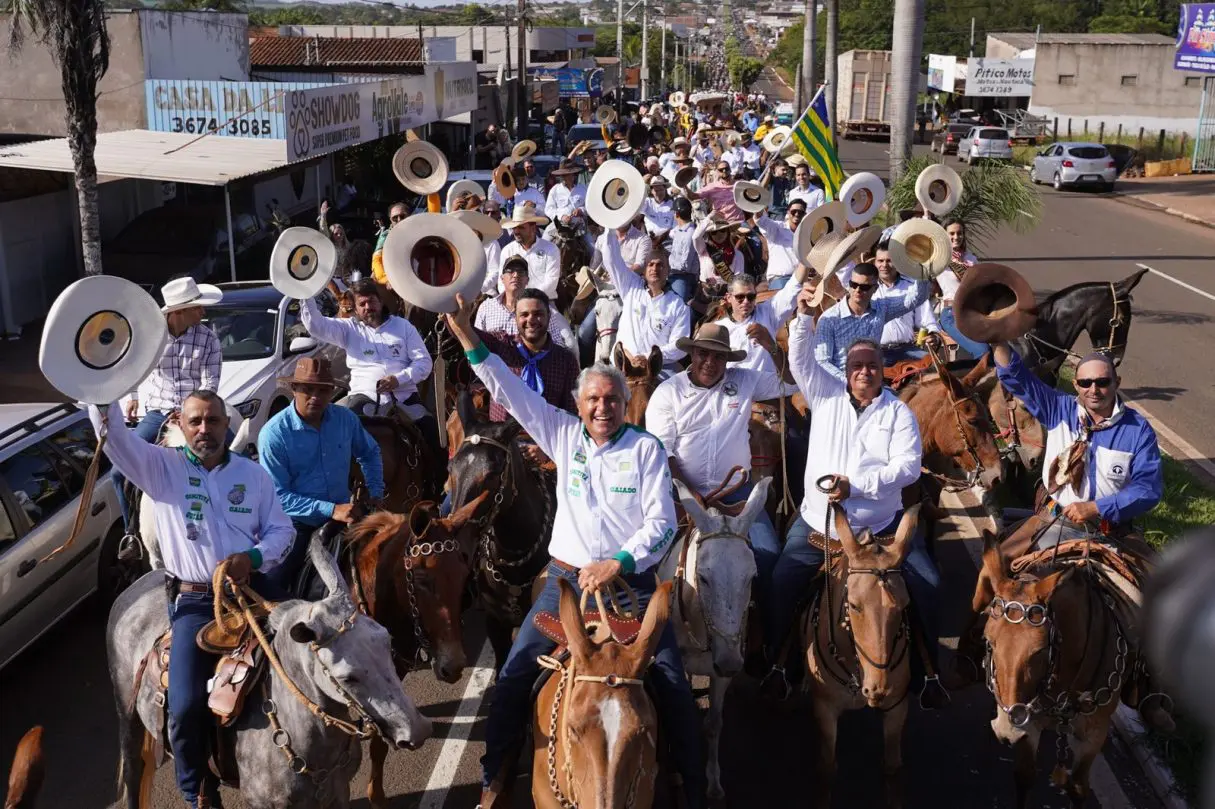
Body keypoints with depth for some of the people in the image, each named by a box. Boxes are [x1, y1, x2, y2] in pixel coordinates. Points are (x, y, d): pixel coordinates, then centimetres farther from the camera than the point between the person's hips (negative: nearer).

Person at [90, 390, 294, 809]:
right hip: (194, 600, -2)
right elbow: (112, 433, -11)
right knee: (187, 706, -15)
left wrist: (255, 556, -10)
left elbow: (281, 529, 10)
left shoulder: (254, 474, 9)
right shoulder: (161, 467, 3)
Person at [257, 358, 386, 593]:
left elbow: (370, 453, 21)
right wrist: (331, 510, -24)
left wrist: (375, 493, 9)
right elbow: (278, 496, -17)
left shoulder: (346, 420, 0)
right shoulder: (274, 433, -15)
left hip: (342, 521, 4)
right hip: (295, 527, -4)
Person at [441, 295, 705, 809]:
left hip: (631, 581, -2)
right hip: (567, 577, 2)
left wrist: (617, 563, -19)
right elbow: (512, 392, -2)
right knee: (514, 675, -2)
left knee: (673, 684, -6)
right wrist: (466, 336, -10)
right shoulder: (564, 435, 4)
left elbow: (663, 521, -7)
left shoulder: (646, 448, -3)